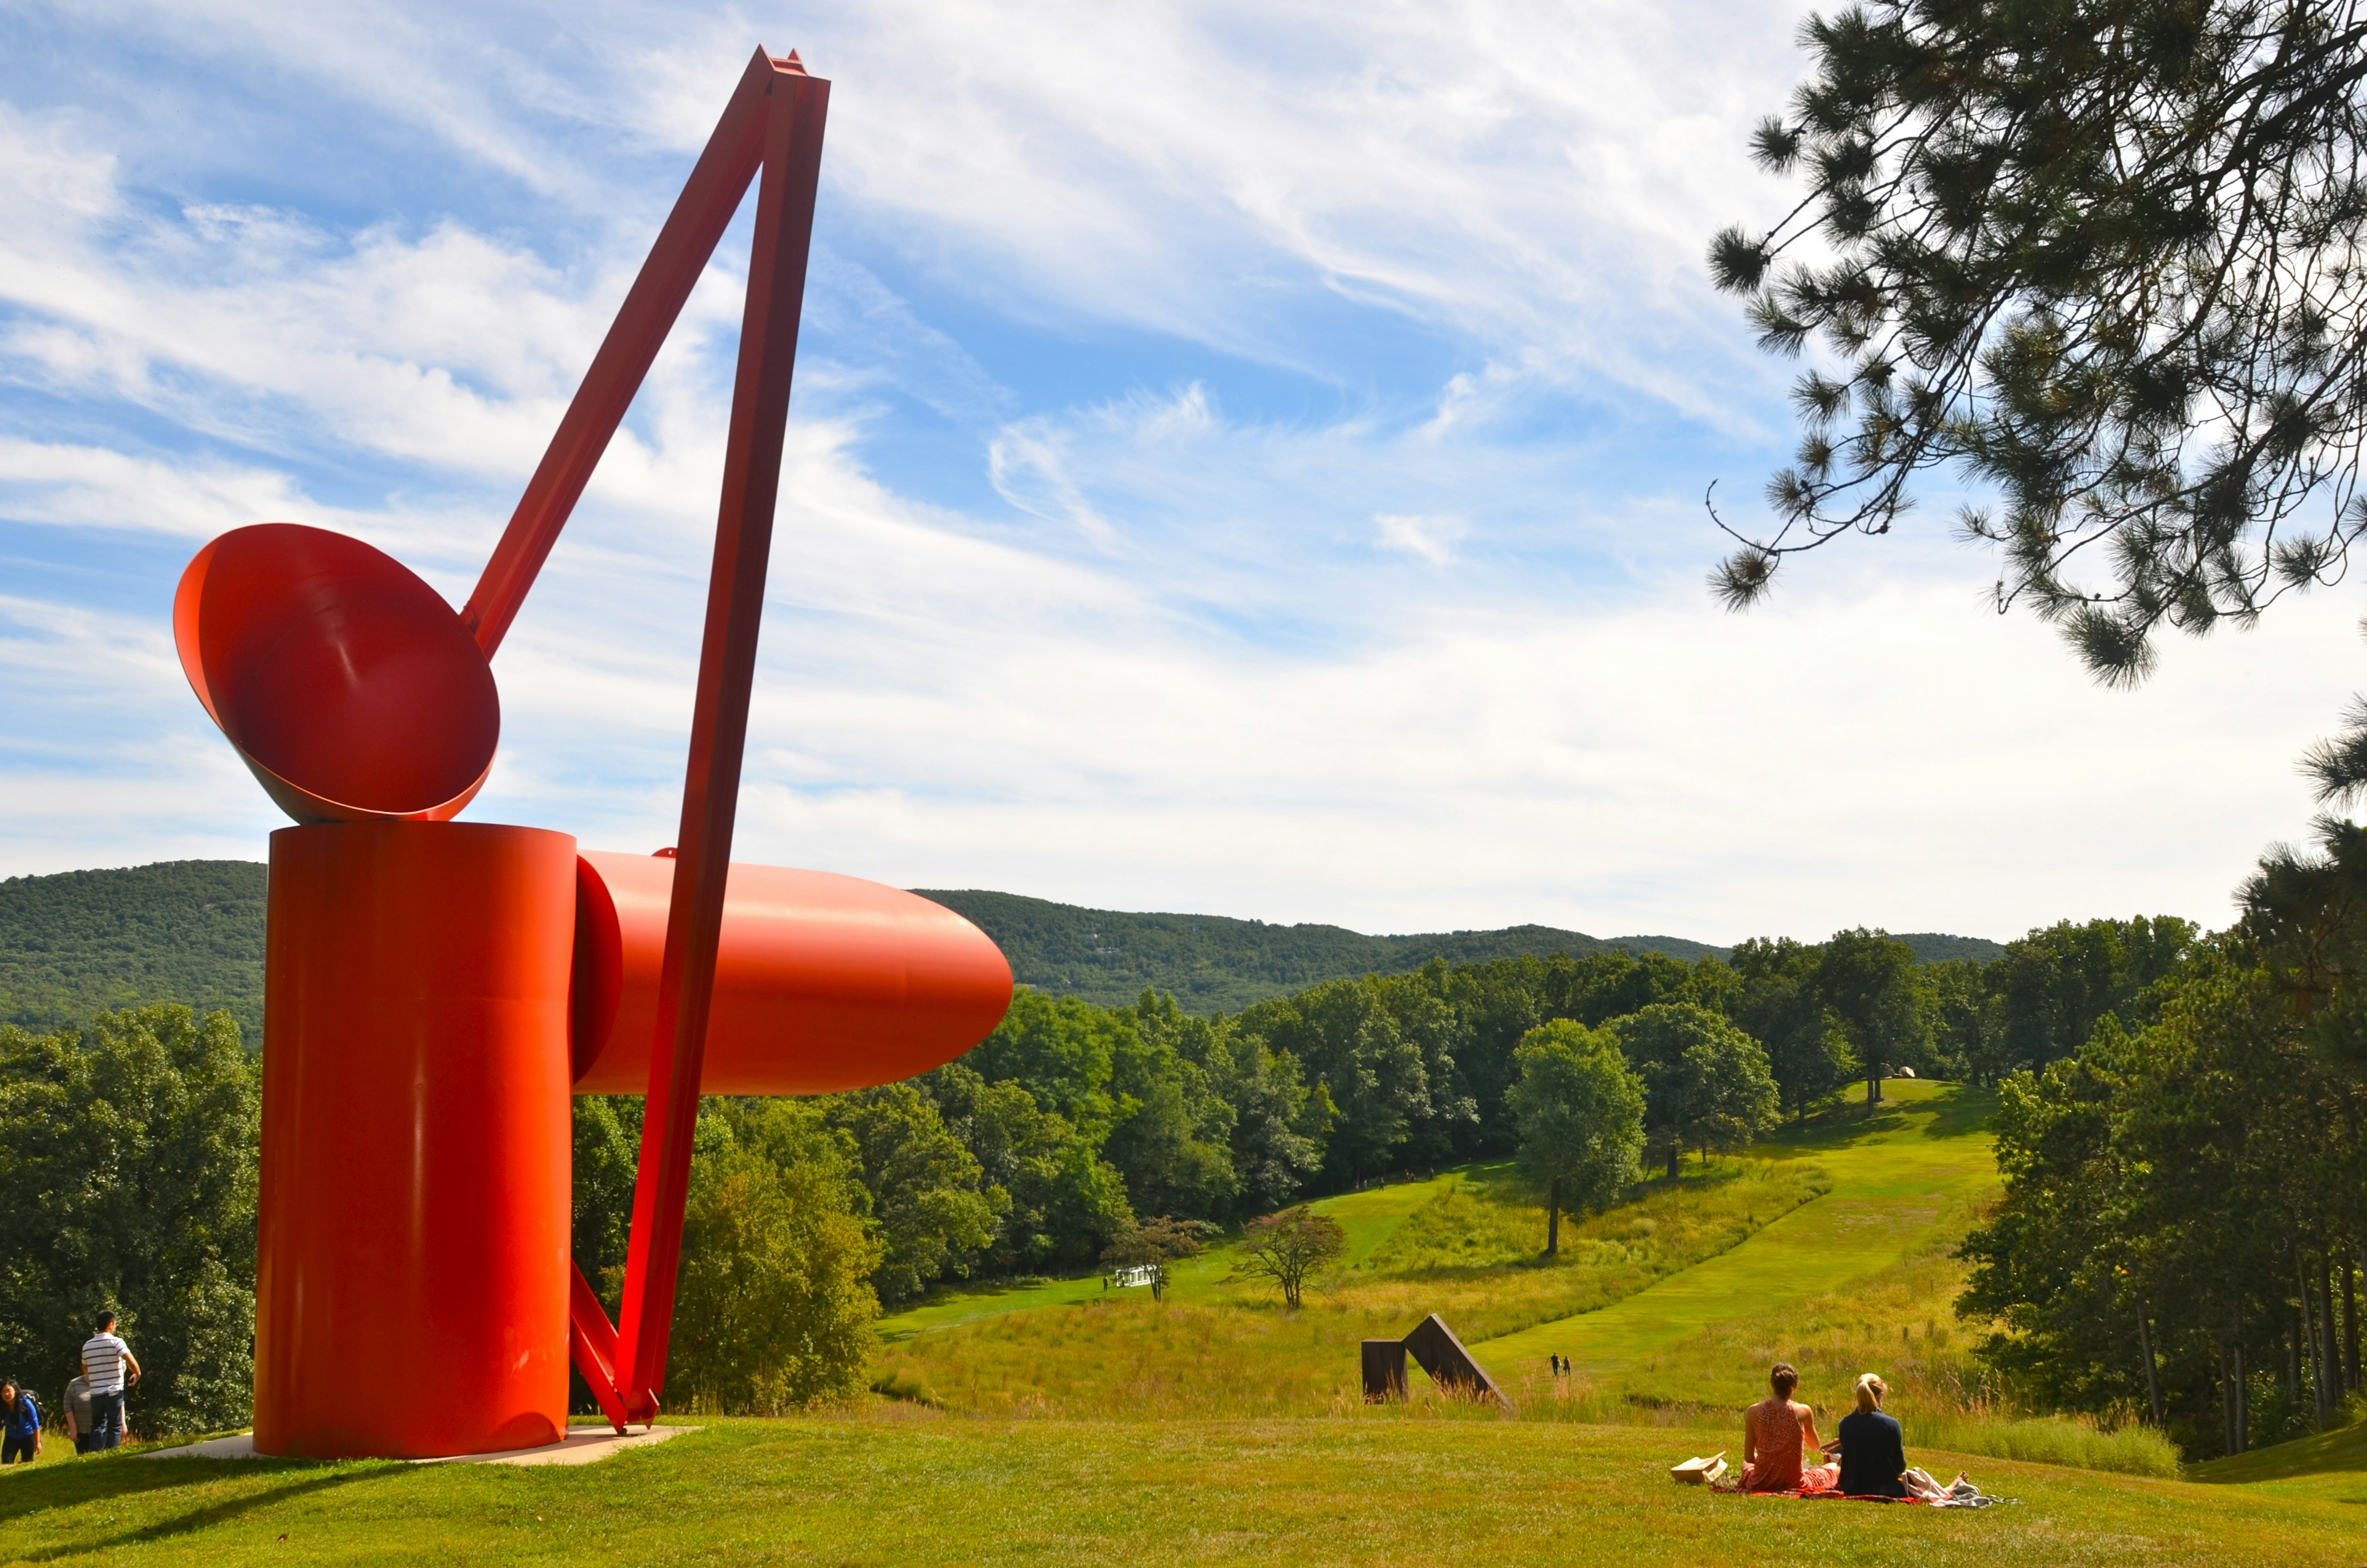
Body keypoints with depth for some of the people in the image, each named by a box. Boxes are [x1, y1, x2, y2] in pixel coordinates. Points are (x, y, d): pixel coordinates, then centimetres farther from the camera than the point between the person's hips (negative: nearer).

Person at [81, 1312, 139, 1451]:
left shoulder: (87, 1345, 9)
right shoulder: (116, 1342, -8)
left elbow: (85, 1369, 22)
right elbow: (131, 1362, -20)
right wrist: (137, 1374, -2)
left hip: (96, 1393, 4)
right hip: (114, 1392, -4)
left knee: (98, 1427, 11)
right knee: (115, 1428, 4)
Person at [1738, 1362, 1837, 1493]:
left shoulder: (1753, 1412, -9)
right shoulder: (1803, 1411, -11)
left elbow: (1749, 1458, -4)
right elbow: (1816, 1446, 7)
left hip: (1761, 1483, 3)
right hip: (1794, 1482, -3)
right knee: (1832, 1468, 29)